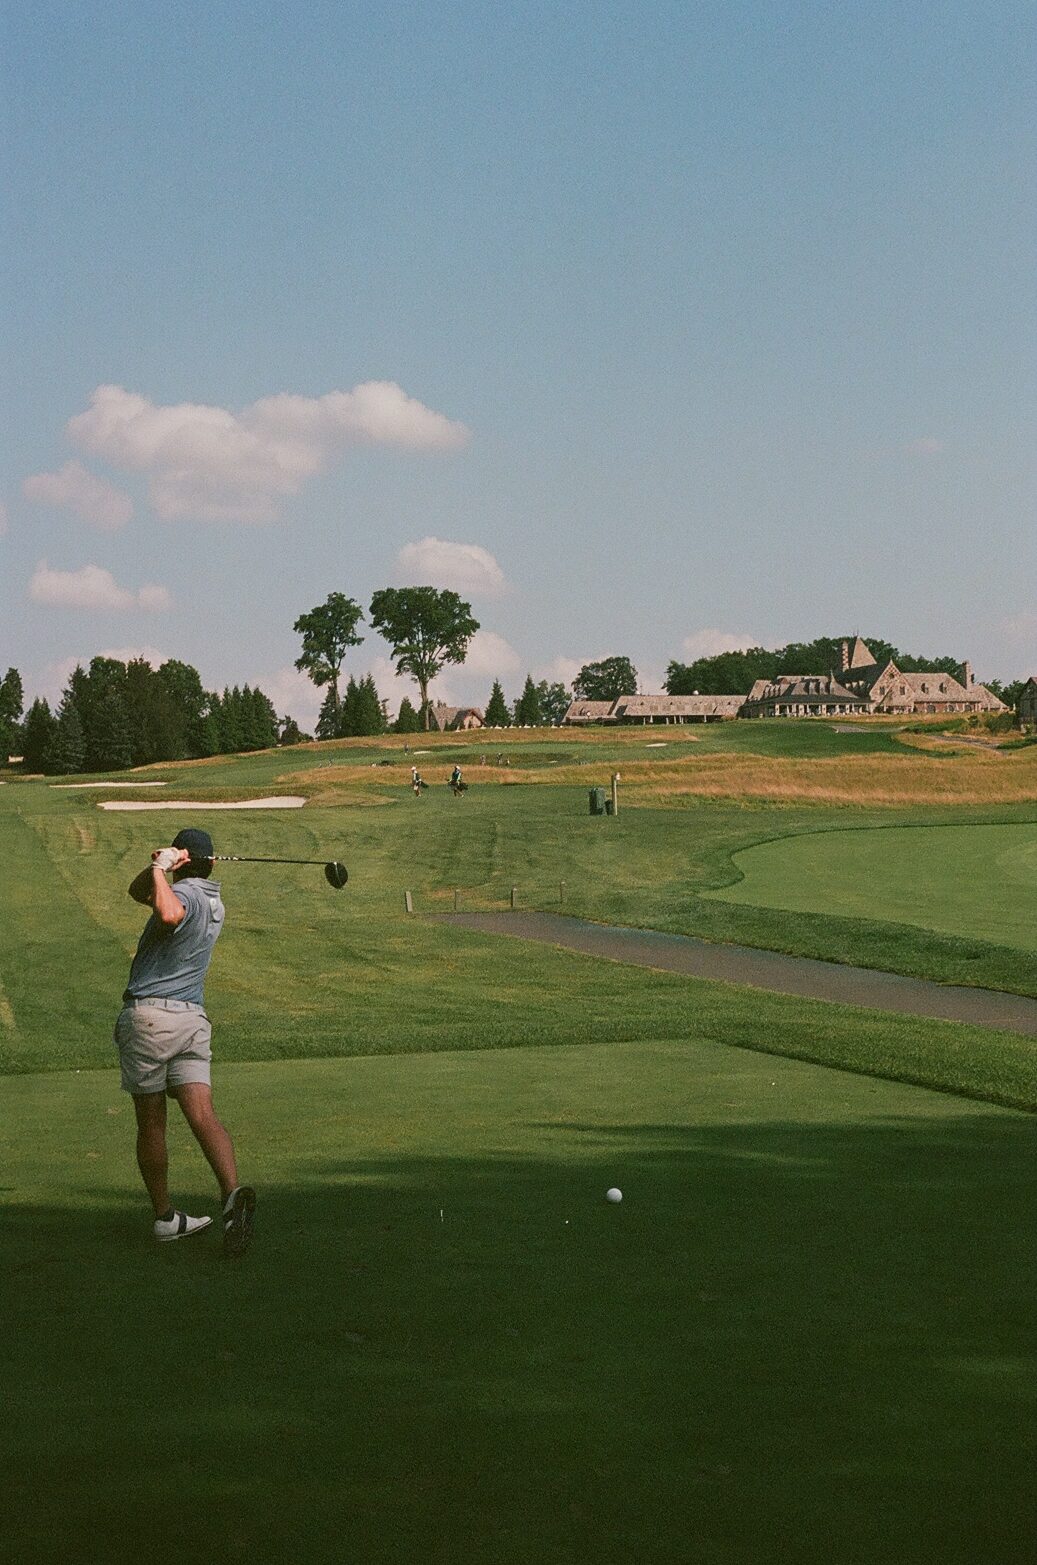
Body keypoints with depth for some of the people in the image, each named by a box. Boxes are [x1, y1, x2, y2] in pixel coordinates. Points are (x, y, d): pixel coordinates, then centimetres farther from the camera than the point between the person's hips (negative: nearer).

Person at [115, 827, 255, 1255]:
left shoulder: (184, 893, -5)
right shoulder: (212, 901, 20)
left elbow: (169, 914, -33)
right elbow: (138, 892, 26)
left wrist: (160, 870, -18)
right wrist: (158, 869, 6)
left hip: (148, 1014, -6)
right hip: (193, 1017, 6)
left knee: (151, 1123, 5)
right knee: (202, 1115, -9)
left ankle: (165, 1217, 11)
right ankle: (233, 1191, -30)